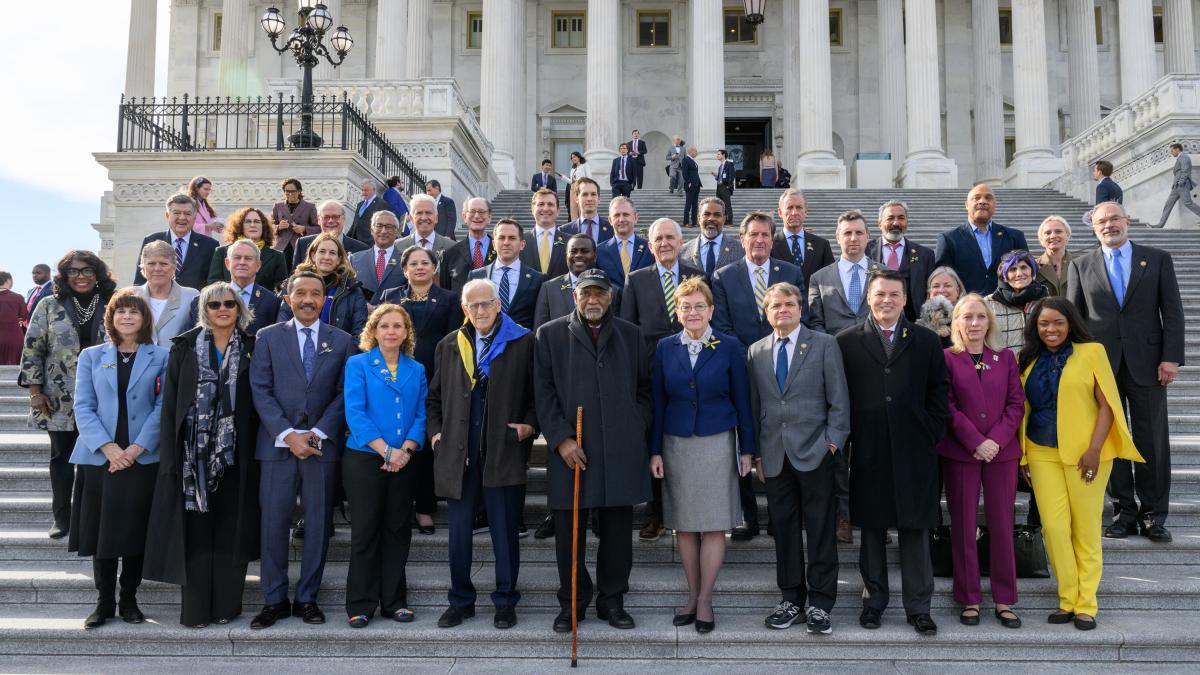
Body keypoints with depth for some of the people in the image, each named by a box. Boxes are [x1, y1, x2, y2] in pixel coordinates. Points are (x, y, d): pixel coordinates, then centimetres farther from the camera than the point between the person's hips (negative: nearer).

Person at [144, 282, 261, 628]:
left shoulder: (252, 348, 5)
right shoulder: (185, 347, 5)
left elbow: (259, 401, 4)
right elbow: (170, 401, 2)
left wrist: (258, 449, -3)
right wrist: (170, 454, -4)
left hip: (236, 453, 0)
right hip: (195, 452, 0)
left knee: (231, 530, 5)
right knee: (195, 529, 1)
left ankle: (227, 605, 14)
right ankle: (195, 609, 9)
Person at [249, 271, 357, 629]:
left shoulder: (342, 341, 7)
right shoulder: (268, 337, 6)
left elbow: (344, 394, 2)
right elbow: (260, 391, -1)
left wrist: (318, 433, -10)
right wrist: (288, 434, -12)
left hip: (322, 444, 1)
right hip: (277, 444, -1)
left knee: (318, 525, 5)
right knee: (273, 523, 1)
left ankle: (307, 599, 16)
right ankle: (275, 600, 12)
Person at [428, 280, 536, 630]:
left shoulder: (523, 343, 1)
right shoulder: (449, 346, 11)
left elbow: (537, 392, 5)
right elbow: (435, 395, 19)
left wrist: (530, 424, -8)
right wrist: (435, 430, 7)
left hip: (504, 453, -3)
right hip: (458, 454, 3)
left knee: (505, 531, 4)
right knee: (459, 531, 9)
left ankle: (505, 601, 18)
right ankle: (461, 601, 22)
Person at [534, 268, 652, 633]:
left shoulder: (630, 335, 12)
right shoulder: (550, 334, 5)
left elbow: (644, 388, 15)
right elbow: (544, 392, 0)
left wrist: (637, 432, 3)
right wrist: (560, 438, -8)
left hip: (622, 450, 2)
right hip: (571, 450, -1)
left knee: (617, 531, 7)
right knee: (569, 532, 5)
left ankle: (612, 600, 22)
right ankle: (571, 602, 19)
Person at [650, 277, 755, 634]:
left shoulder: (729, 347, -1)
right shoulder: (665, 348, 4)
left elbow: (742, 400, 1)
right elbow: (658, 402, 5)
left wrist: (747, 449, 0)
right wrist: (655, 451, 1)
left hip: (717, 444, -2)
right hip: (676, 445, 2)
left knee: (714, 526, 0)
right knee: (684, 526, 7)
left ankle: (704, 601, 10)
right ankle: (692, 596, 20)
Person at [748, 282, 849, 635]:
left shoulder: (824, 345, 3)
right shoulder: (756, 352, 12)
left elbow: (839, 400, 1)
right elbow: (754, 406, 13)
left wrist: (833, 443, -7)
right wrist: (757, 453, 9)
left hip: (814, 452, -3)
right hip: (774, 456, 3)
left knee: (820, 529, 1)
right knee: (783, 528, 8)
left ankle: (820, 602, 10)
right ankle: (792, 597, 19)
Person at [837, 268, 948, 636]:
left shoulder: (926, 342, 8)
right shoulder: (847, 341, 4)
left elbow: (938, 395, 8)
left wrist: (930, 436, 1)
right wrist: (850, 438, -2)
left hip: (914, 452, 1)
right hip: (867, 452, 0)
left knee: (915, 529, 5)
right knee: (871, 529, 8)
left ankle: (918, 607, 13)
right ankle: (873, 600, 20)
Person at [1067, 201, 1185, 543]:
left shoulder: (1158, 259, 6)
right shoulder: (1081, 265, 8)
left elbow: (1172, 311, 2)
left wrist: (1171, 357, -8)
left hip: (1146, 362, 0)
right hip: (1101, 363, 1)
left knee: (1152, 440, 4)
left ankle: (1154, 515, 14)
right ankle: (1124, 511, 15)